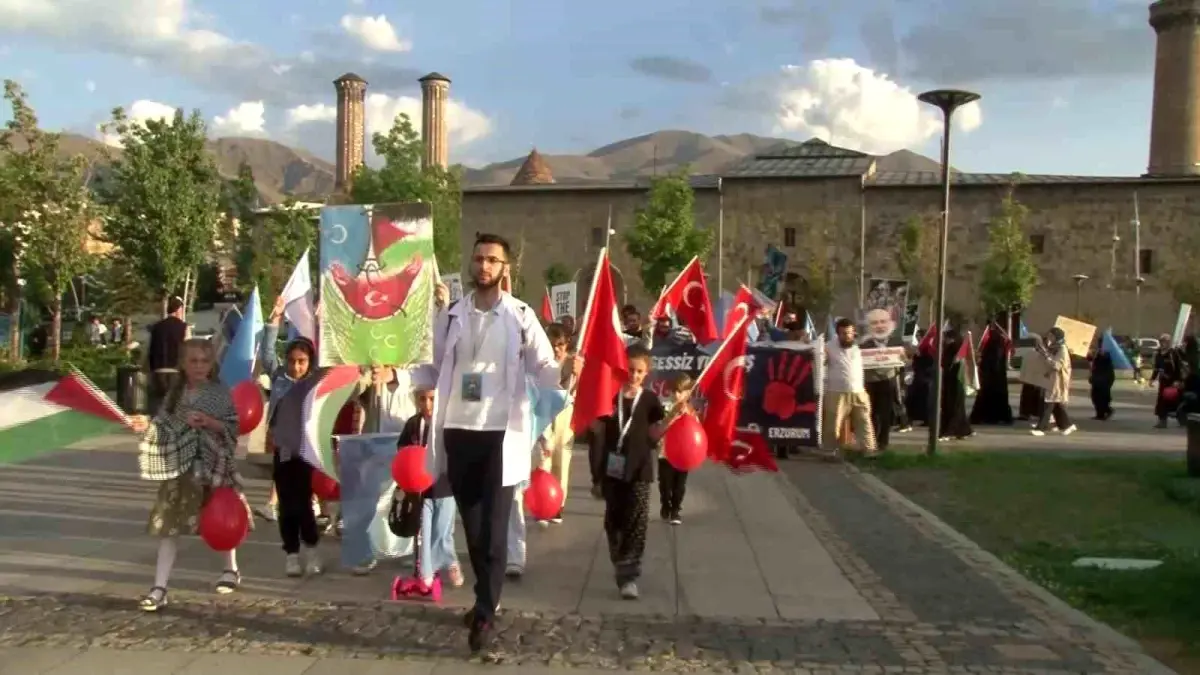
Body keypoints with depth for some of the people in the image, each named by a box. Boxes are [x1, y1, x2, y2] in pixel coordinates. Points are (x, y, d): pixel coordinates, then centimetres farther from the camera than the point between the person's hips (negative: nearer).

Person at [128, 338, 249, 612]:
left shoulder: (220, 393, -5)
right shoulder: (175, 392, 4)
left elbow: (233, 428, -8)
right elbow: (166, 427, 7)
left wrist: (208, 422, -22)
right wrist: (147, 425, -11)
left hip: (213, 465, -2)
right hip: (179, 466, 2)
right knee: (169, 524, -3)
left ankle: (231, 570, 36)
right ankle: (159, 588, 0)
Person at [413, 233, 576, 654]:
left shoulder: (521, 316, -1)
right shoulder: (450, 315, 8)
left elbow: (543, 368, -3)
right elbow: (432, 368, 13)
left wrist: (565, 372, -25)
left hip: (501, 433, -3)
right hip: (457, 431, 4)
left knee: (494, 528, -3)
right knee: (471, 525, 13)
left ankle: (485, 614, 5)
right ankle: (486, 598, 30)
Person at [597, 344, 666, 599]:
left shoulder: (650, 400, 0)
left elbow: (654, 435, 3)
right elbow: (599, 431, 4)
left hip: (639, 469, -1)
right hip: (612, 467, 1)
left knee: (637, 521, -6)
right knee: (613, 520, 11)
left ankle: (629, 574, -5)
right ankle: (620, 564, 29)